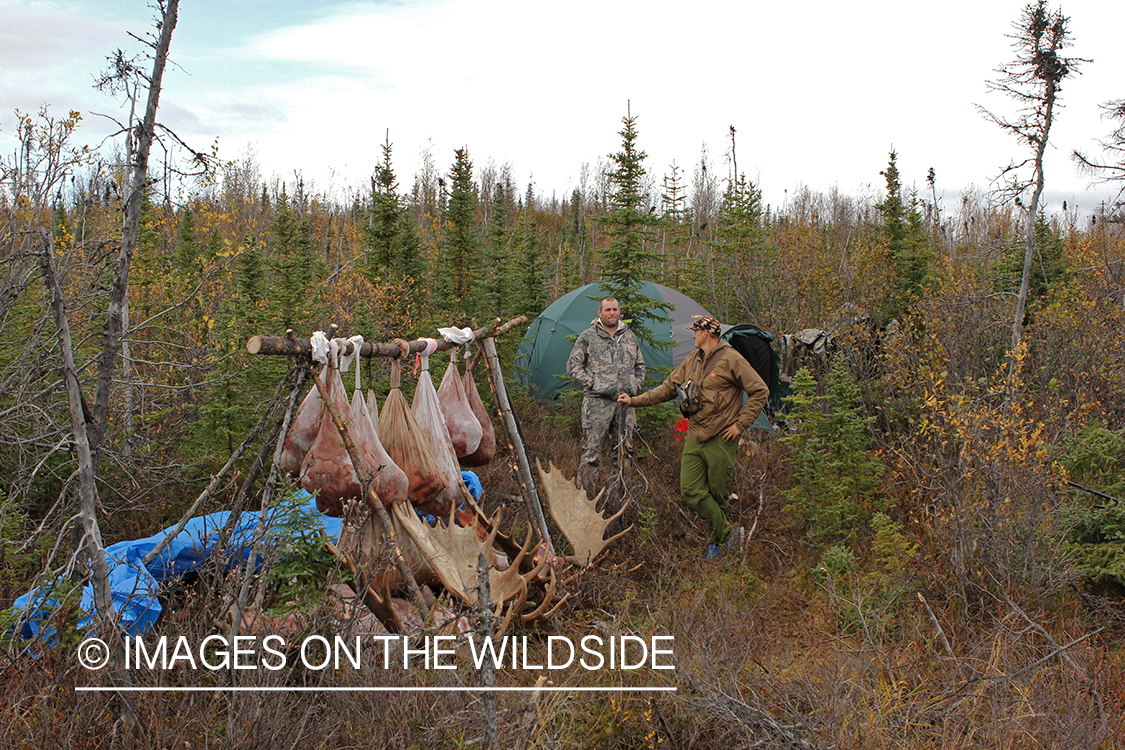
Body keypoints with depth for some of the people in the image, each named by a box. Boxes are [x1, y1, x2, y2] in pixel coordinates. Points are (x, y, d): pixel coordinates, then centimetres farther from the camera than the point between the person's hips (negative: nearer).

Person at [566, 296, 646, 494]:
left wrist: (636, 385, 13)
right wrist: (590, 382, -6)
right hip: (598, 401, -5)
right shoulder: (588, 337, 2)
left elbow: (640, 365, 28)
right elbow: (573, 366, 2)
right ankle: (584, 493, -4)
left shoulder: (629, 337, 16)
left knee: (625, 449, 9)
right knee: (592, 449, -8)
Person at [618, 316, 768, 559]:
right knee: (692, 492, -5)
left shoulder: (731, 359, -7)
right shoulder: (693, 360, 14)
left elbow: (760, 392, -7)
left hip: (721, 440, -6)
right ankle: (728, 534, 5)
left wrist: (740, 423, -10)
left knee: (718, 494, 1)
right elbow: (668, 388, 20)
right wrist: (634, 400, 14)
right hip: (694, 438, 6)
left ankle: (716, 541, 19)